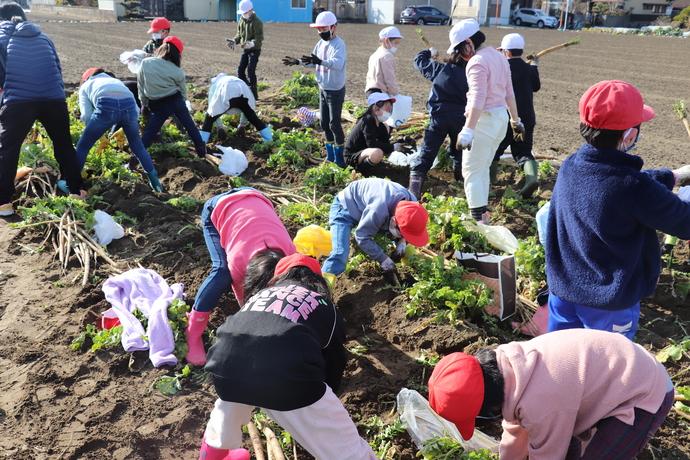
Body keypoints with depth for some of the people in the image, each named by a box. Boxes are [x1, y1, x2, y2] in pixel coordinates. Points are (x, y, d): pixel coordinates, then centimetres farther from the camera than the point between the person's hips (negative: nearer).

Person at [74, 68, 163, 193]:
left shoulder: (85, 86, 31)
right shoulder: (116, 81, 41)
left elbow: (86, 115, 13)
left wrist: (96, 133, 26)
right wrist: (124, 130, 33)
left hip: (106, 107, -3)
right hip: (129, 106, 4)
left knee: (83, 146, 16)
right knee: (138, 146, 27)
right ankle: (156, 183, 31)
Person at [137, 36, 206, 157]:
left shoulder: (145, 63, -1)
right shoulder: (178, 72, -3)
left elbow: (140, 86, 5)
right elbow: (183, 93, 5)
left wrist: (144, 104, 15)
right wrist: (183, 104, 22)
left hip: (158, 106, 0)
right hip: (176, 101, 0)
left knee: (148, 134, 4)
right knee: (190, 126, 16)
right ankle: (201, 150, 23)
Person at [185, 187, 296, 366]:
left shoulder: (290, 252, -28)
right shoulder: (238, 260, -37)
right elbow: (241, 291, -17)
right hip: (217, 209, -5)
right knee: (222, 273, -24)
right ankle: (192, 334, -16)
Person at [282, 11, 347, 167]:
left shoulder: (338, 44, -17)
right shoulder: (321, 43, 8)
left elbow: (338, 64, -34)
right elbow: (313, 62, 23)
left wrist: (320, 61, -48)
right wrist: (298, 62, 13)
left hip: (335, 90, -8)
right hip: (323, 89, 8)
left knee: (334, 124, -6)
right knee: (324, 123, 12)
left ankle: (339, 159, 3)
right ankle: (330, 156, 23)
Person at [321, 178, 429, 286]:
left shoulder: (412, 204, -22)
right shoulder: (378, 212, -45)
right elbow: (362, 237, -31)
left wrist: (402, 242, -18)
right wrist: (384, 260, -25)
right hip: (346, 208, -7)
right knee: (340, 253, -27)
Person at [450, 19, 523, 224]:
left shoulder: (477, 62, -16)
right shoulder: (499, 57, 13)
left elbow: (478, 99, -27)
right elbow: (509, 92, 18)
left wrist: (468, 131, -33)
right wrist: (515, 119, 26)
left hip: (484, 120, -9)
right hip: (501, 118, 9)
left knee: (471, 171, -4)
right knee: (483, 169, 17)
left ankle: (478, 218, -7)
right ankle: (482, 212, 24)